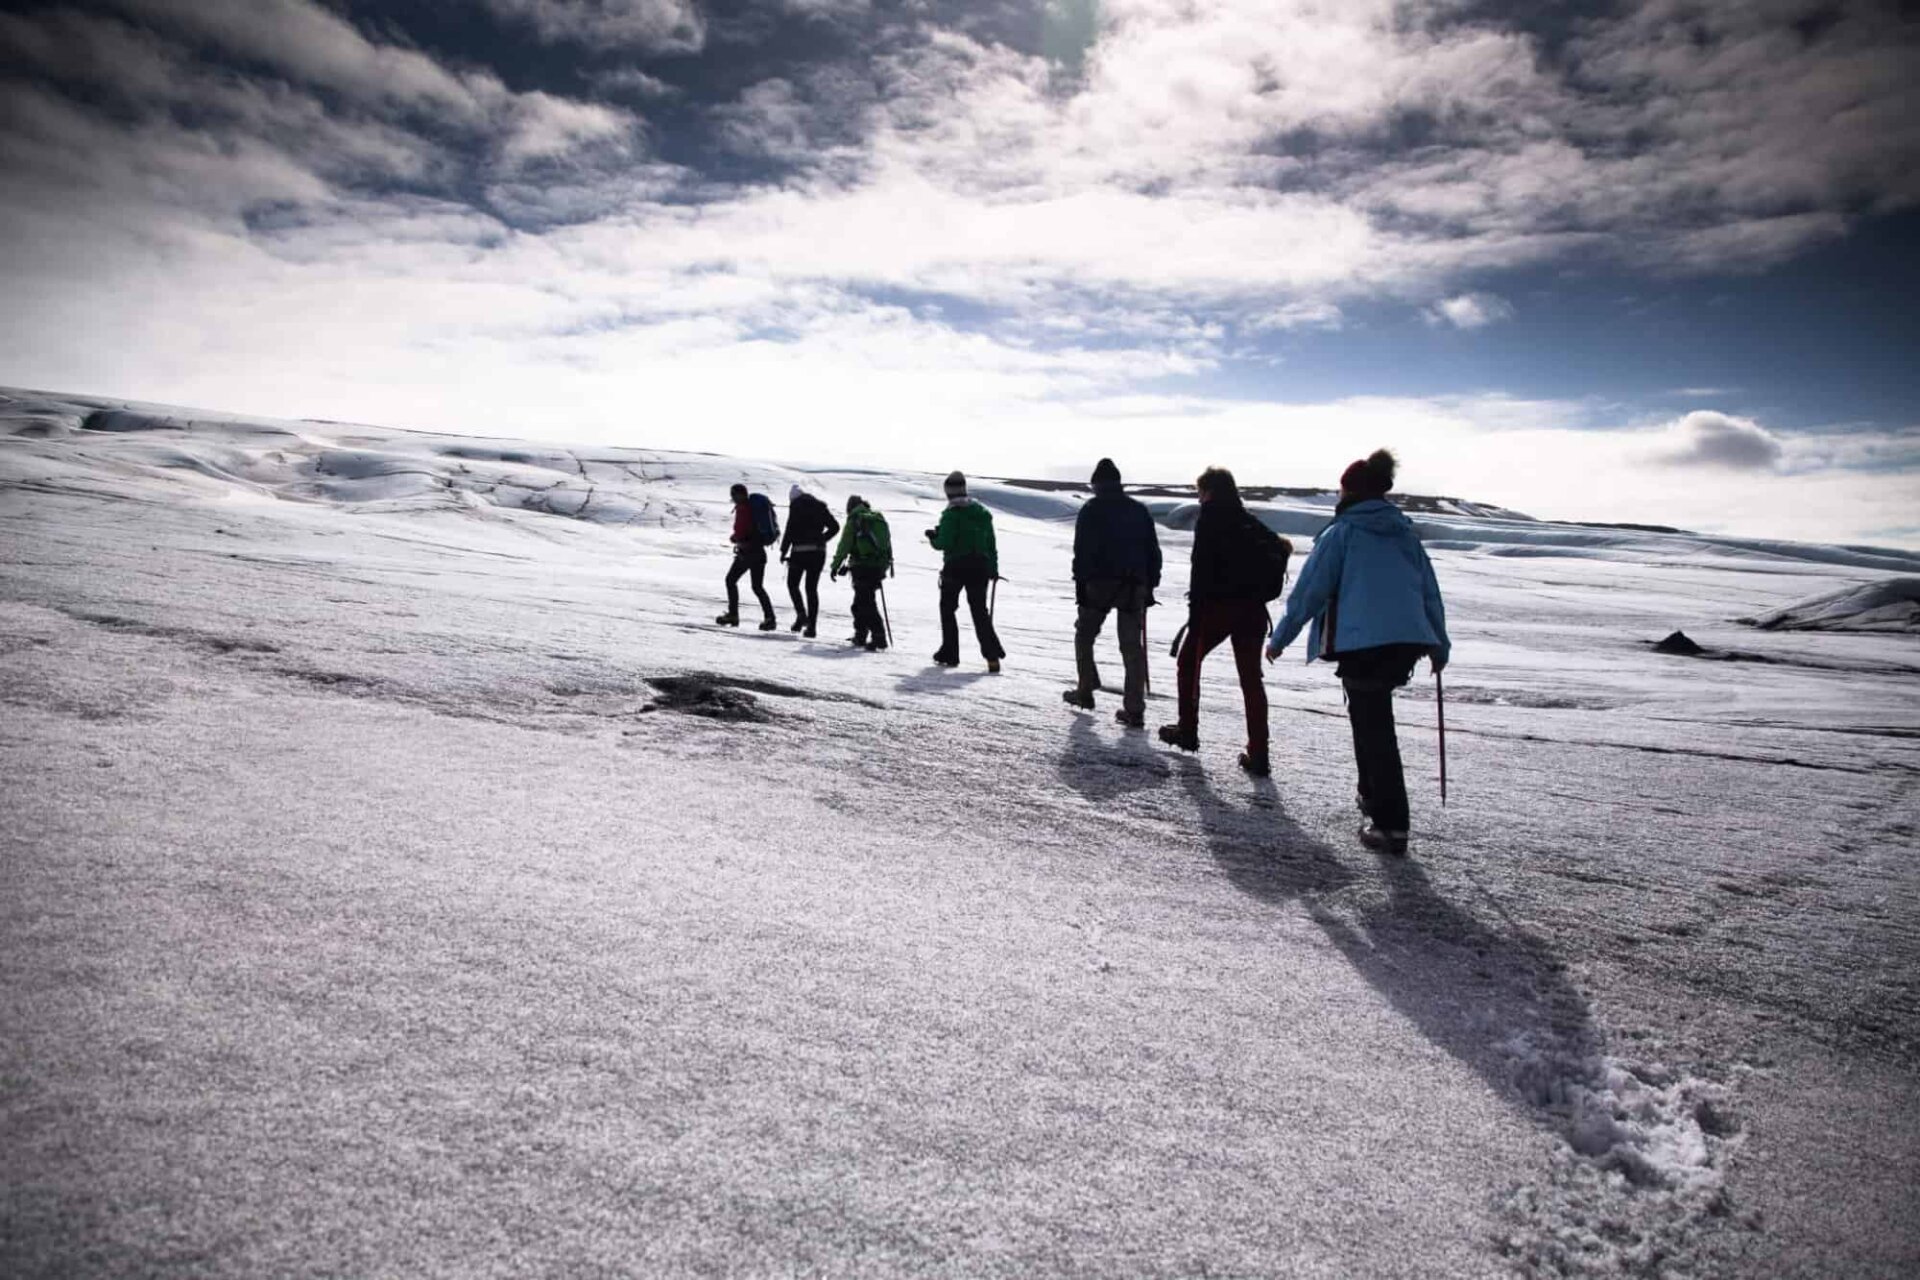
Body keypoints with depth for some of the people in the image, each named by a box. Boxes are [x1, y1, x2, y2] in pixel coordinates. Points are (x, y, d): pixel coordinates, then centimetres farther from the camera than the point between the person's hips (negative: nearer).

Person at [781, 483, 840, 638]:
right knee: (812, 588, 8)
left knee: (792, 584, 12)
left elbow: (790, 529, -10)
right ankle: (811, 625, 3)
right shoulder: (819, 506, 12)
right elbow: (835, 527, 11)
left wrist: (783, 551, -4)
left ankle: (801, 614, -6)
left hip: (801, 551, -5)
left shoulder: (796, 505, -3)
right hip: (819, 552, 5)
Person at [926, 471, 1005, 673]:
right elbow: (991, 543, 9)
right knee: (979, 610, 9)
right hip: (979, 567, 5)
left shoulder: (951, 514, -12)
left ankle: (949, 654, 14)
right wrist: (993, 567, 15)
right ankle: (992, 654, -5)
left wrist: (933, 536, 4)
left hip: (955, 567, -4)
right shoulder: (983, 512, 7)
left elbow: (945, 543, -16)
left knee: (948, 609, 13)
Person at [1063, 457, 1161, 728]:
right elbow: (1153, 551, 11)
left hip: (1099, 584, -3)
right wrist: (1150, 585, 15)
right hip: (1134, 586, 3)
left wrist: (1080, 584, -3)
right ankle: (1134, 709, -2)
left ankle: (1086, 691, 18)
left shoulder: (1091, 510, 0)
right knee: (1132, 645, 2)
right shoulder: (1139, 510, 12)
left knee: (1084, 635, 17)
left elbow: (1081, 551, -6)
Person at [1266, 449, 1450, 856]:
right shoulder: (1406, 534, 17)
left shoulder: (1341, 533, 0)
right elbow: (1430, 591, 20)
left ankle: (1391, 826, -3)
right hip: (1407, 643, 6)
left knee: (1374, 727, -2)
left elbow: (1309, 590, -1)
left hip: (1363, 643, -6)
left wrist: (1280, 638, 7)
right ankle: (1373, 796, 32)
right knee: (1373, 716, 25)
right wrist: (1440, 646, 29)